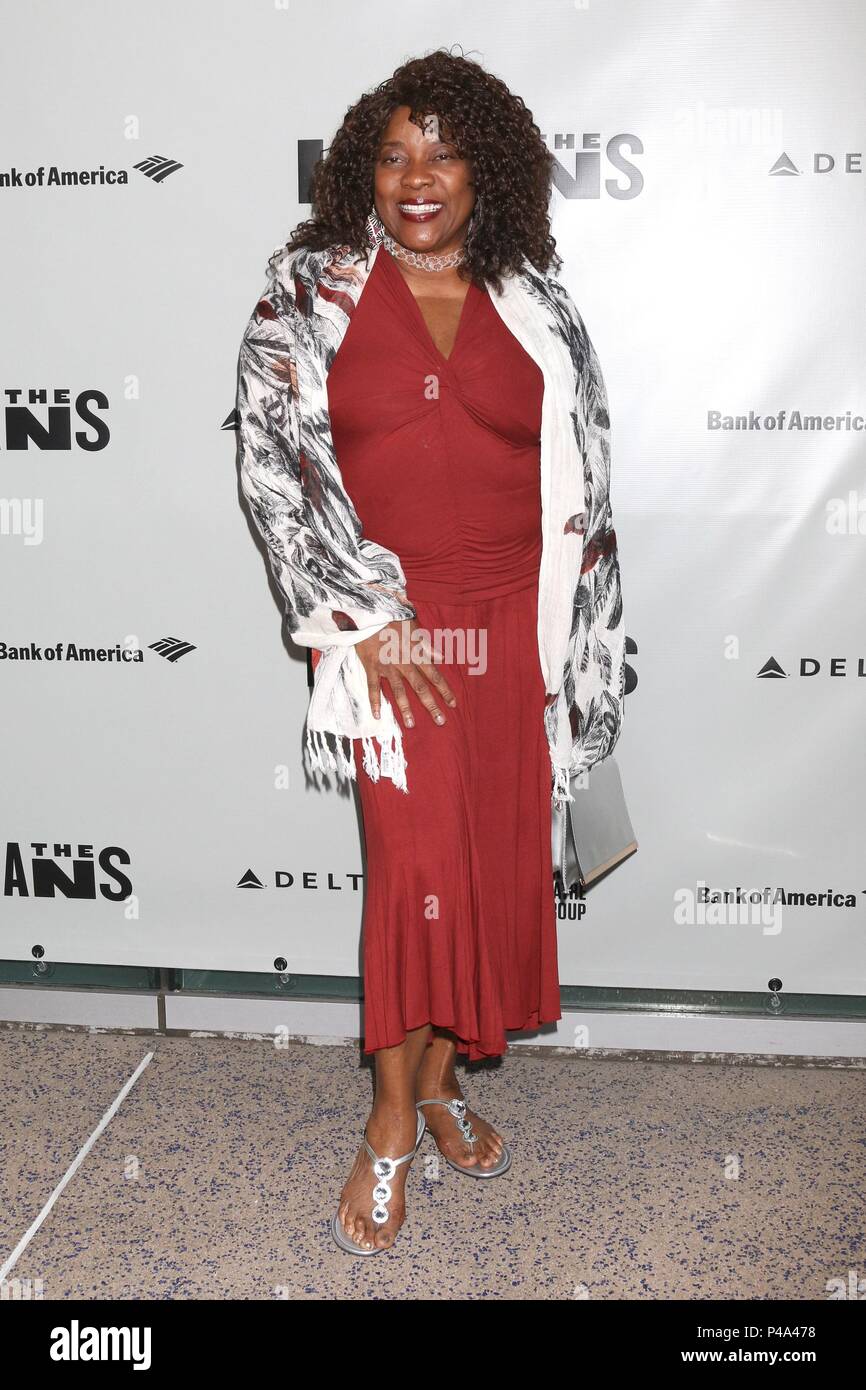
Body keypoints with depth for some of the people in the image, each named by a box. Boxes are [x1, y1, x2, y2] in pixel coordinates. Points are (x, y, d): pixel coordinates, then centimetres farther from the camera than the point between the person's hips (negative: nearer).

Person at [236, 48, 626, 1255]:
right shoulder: (311, 291, 1)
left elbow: (579, 485, 9)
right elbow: (276, 457, -7)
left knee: (498, 861, 8)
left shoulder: (536, 306, 7)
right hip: (387, 623, -3)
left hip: (512, 623, 3)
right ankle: (396, 1121, 14)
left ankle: (440, 1075, 29)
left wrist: (580, 649, 6)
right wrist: (365, 617, -13)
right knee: (418, 861, -5)